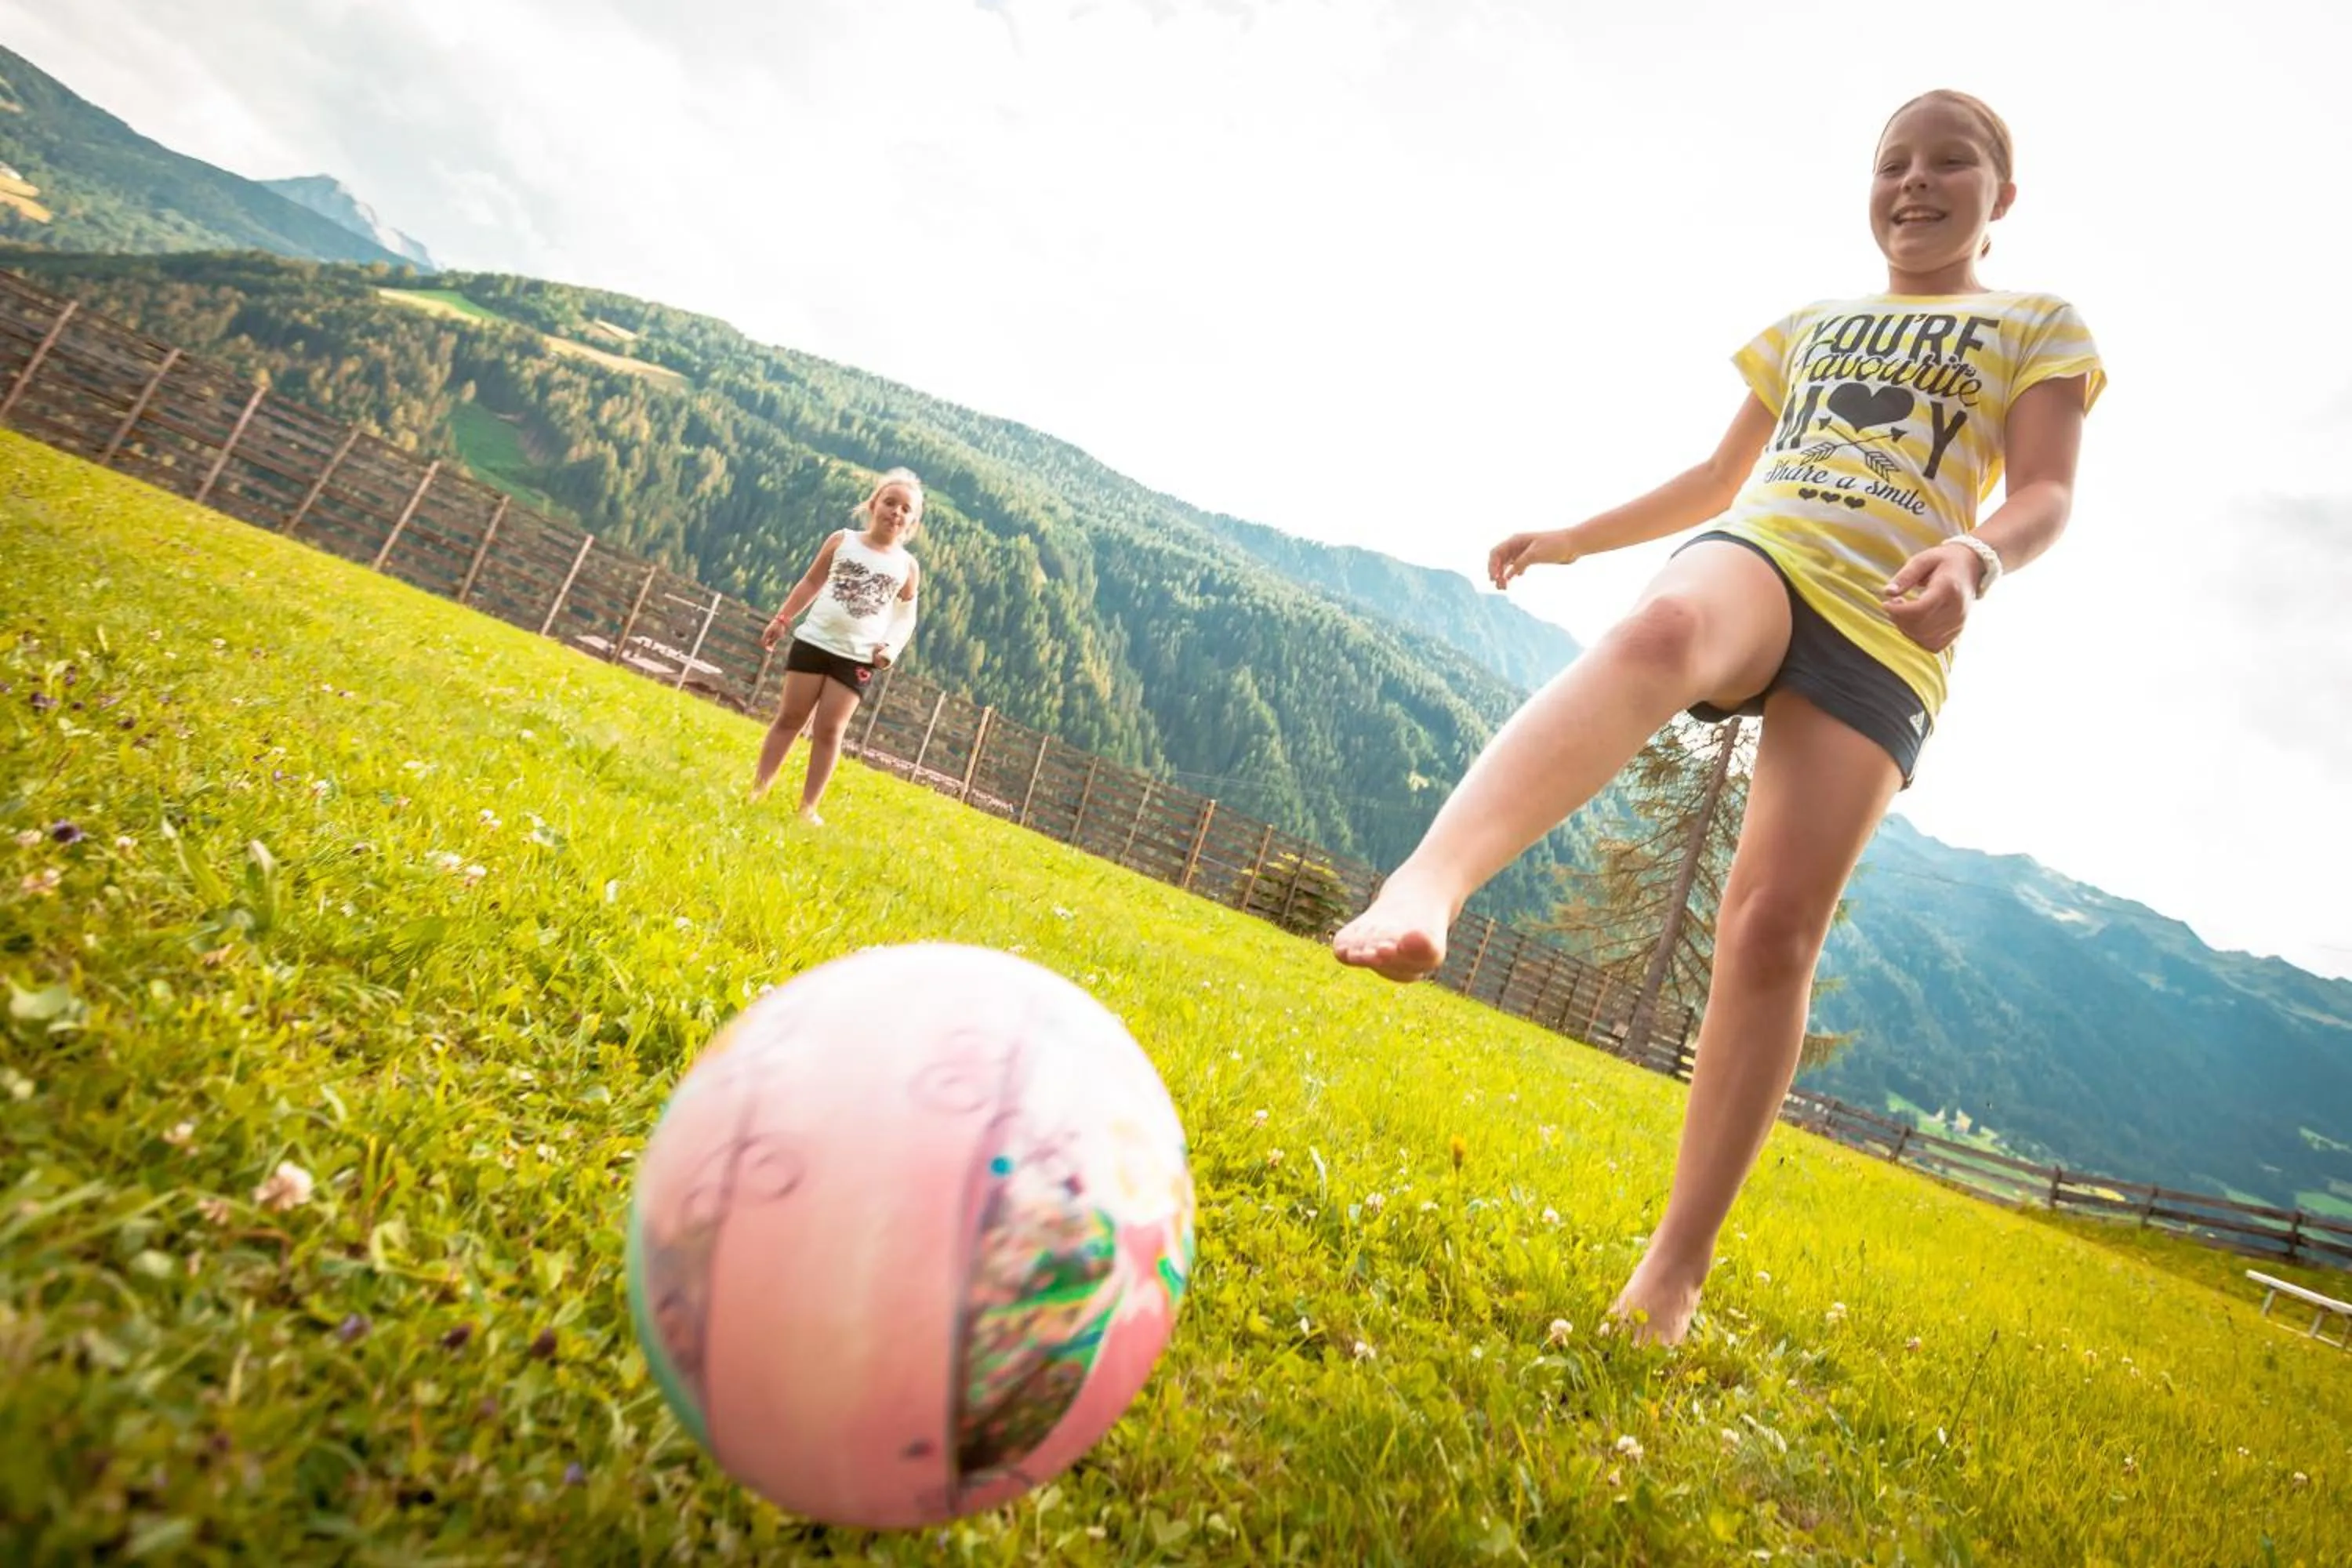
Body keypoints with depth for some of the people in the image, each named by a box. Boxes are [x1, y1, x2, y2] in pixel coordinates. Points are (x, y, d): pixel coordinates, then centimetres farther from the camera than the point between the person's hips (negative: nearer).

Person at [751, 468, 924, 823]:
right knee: (790, 718, 6)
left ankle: (808, 807, 6)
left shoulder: (907, 566, 0)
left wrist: (890, 648, -10)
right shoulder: (842, 541, 0)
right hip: (814, 641, 1)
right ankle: (758, 790, 15)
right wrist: (782, 619, 7)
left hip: (858, 657, 0)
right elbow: (810, 583, 9)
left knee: (830, 730, 0)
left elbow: (906, 615, 6)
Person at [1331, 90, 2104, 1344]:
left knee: (1774, 928, -16)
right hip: (1759, 556, 2)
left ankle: (1678, 1262, -7)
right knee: (1661, 631, -40)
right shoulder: (1806, 326, 28)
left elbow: (2045, 493, 4)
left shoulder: (2039, 326, 19)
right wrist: (1573, 538, 27)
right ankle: (1426, 883, -66)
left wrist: (1978, 556, -20)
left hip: (1885, 638, -1)